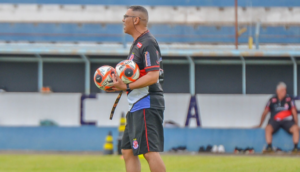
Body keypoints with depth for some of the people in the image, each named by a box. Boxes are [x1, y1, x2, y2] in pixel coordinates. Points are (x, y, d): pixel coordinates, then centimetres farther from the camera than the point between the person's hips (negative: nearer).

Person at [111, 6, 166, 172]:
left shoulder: (147, 43, -13)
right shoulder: (137, 43, 18)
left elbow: (153, 76, -22)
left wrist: (126, 87, -24)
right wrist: (119, 83, 10)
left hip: (147, 104, -11)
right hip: (137, 106, 11)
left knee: (150, 151, -14)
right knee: (128, 151, 10)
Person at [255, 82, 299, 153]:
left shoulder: (289, 100, 3)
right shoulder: (272, 100, 3)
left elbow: (294, 112, 7)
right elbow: (265, 112, 10)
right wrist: (260, 125, 8)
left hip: (287, 121, 0)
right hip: (274, 121, 0)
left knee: (295, 129, -30)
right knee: (268, 128, -33)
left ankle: (296, 147, -23)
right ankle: (269, 146, -28)